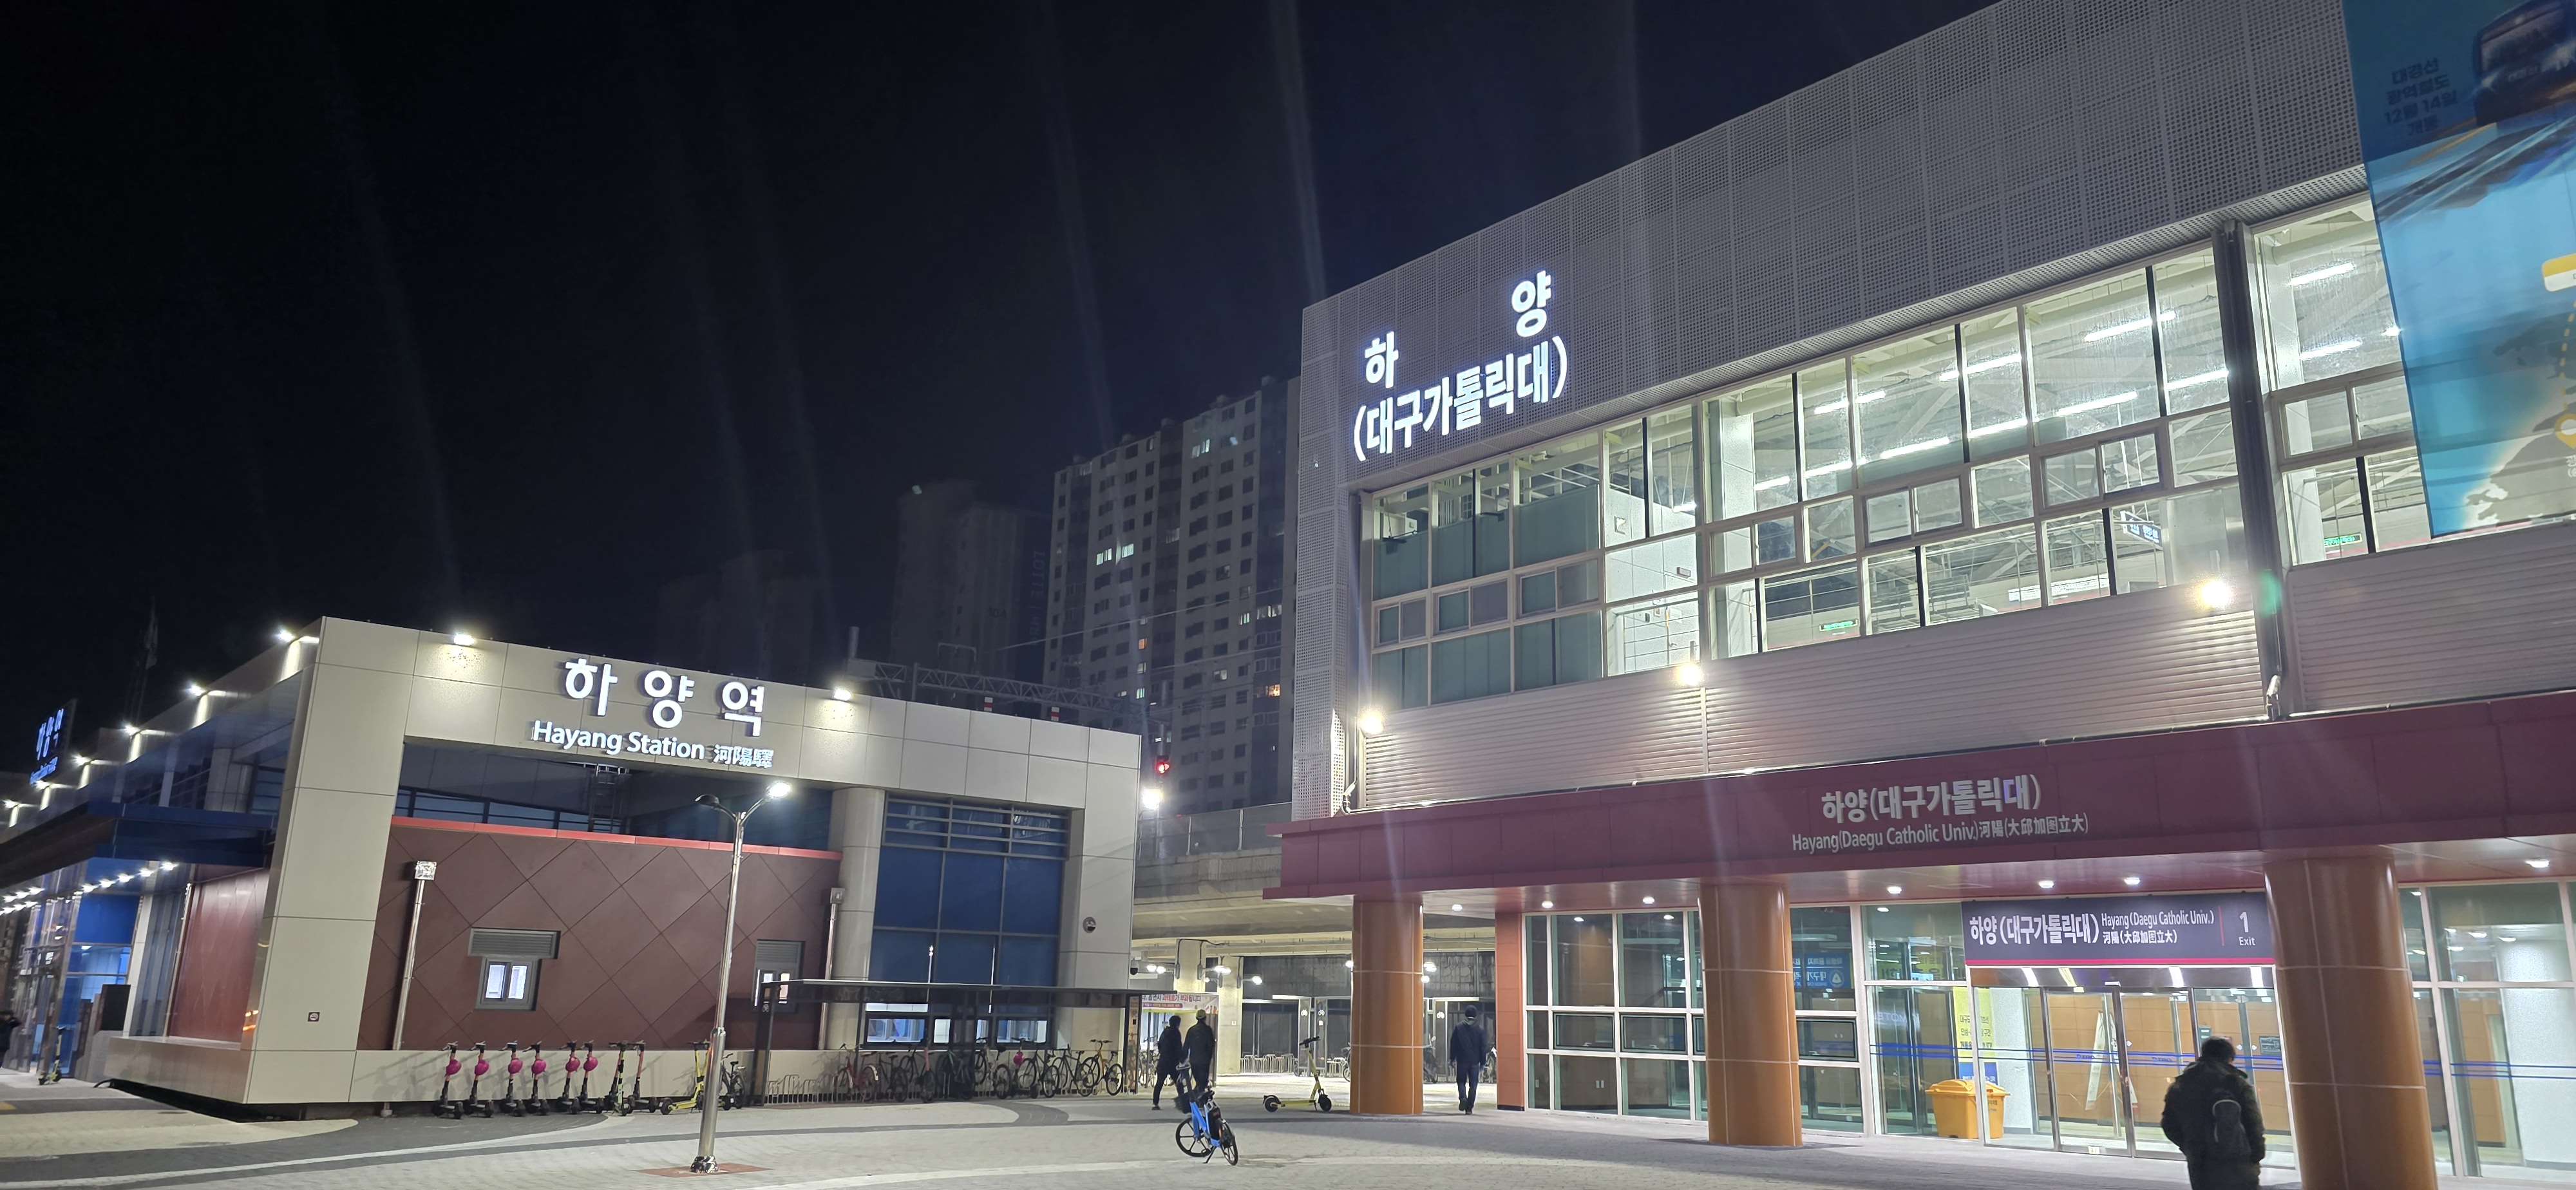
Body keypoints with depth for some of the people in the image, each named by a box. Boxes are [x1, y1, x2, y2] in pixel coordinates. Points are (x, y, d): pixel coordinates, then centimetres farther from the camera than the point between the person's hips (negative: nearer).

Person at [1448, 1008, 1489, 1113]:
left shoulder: (1459, 1028, -2)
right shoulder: (1480, 1029, 0)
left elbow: (1453, 1044, 1)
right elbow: (1483, 1048, 3)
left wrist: (1452, 1059, 9)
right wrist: (1482, 1064, 9)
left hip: (1462, 1061, 0)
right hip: (1474, 1061, 0)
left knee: (1461, 1081, 14)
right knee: (1473, 1085, 6)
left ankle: (1463, 1097, -13)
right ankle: (1469, 1108, 2)